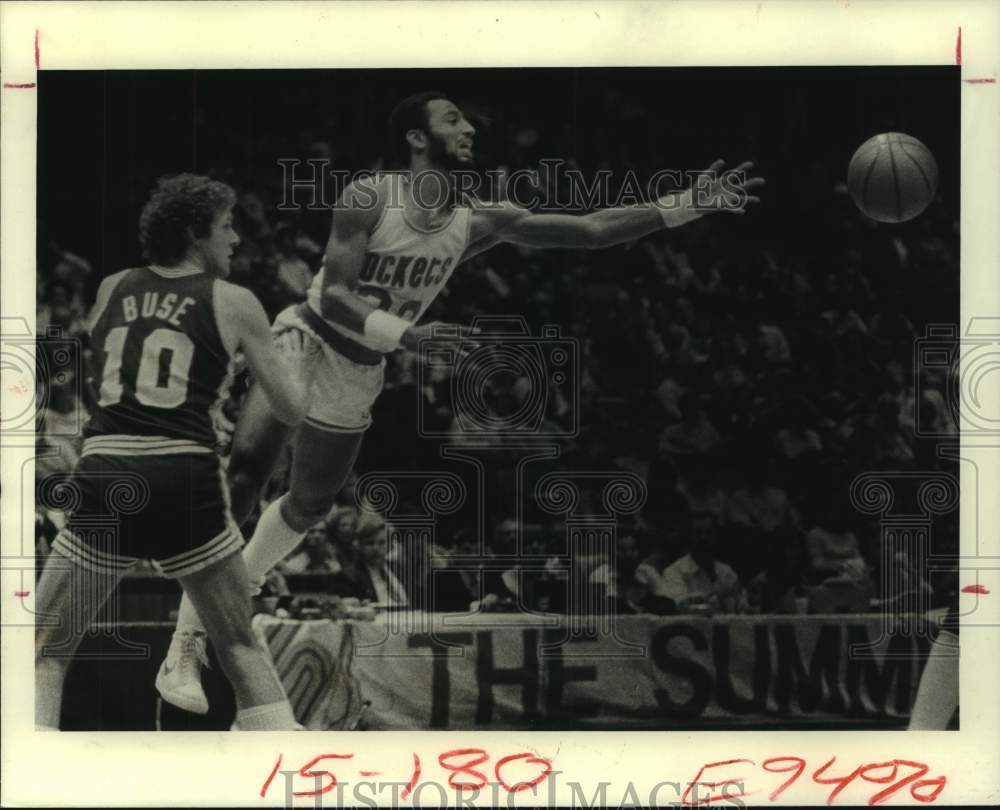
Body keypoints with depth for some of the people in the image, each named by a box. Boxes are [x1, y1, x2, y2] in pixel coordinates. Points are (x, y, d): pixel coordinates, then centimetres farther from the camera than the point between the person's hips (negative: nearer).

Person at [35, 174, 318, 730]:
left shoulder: (111, 290, 15)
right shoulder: (234, 303, 7)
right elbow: (291, 410, 11)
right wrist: (300, 368, 33)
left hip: (104, 482, 1)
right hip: (186, 484, -1)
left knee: (47, 653, 13)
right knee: (241, 646, 19)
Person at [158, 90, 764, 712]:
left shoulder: (479, 222, -7)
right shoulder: (368, 198, -21)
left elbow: (591, 229, -10)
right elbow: (334, 296, -25)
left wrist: (691, 204, -17)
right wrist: (407, 334, -41)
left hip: (359, 373, 6)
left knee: (310, 506, 15)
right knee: (242, 482, -21)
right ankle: (187, 639, -17)